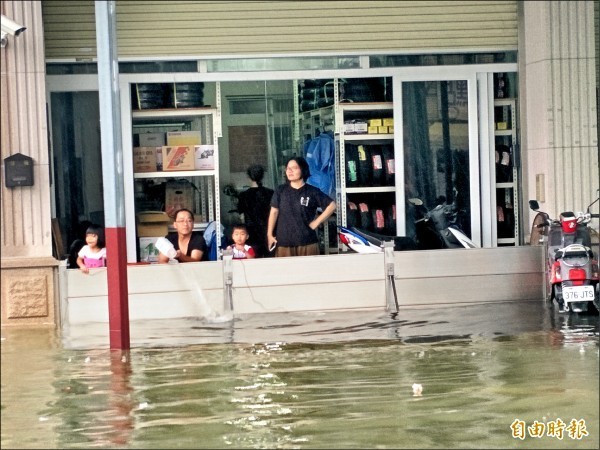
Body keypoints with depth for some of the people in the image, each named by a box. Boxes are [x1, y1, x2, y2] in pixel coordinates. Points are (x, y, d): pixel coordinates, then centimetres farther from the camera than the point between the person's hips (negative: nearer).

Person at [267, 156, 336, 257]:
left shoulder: (312, 192, 2)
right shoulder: (280, 191, 8)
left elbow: (331, 205, 4)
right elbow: (274, 212, 7)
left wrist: (317, 222, 0)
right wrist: (269, 234, 2)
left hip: (307, 242, -1)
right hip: (283, 242, 1)